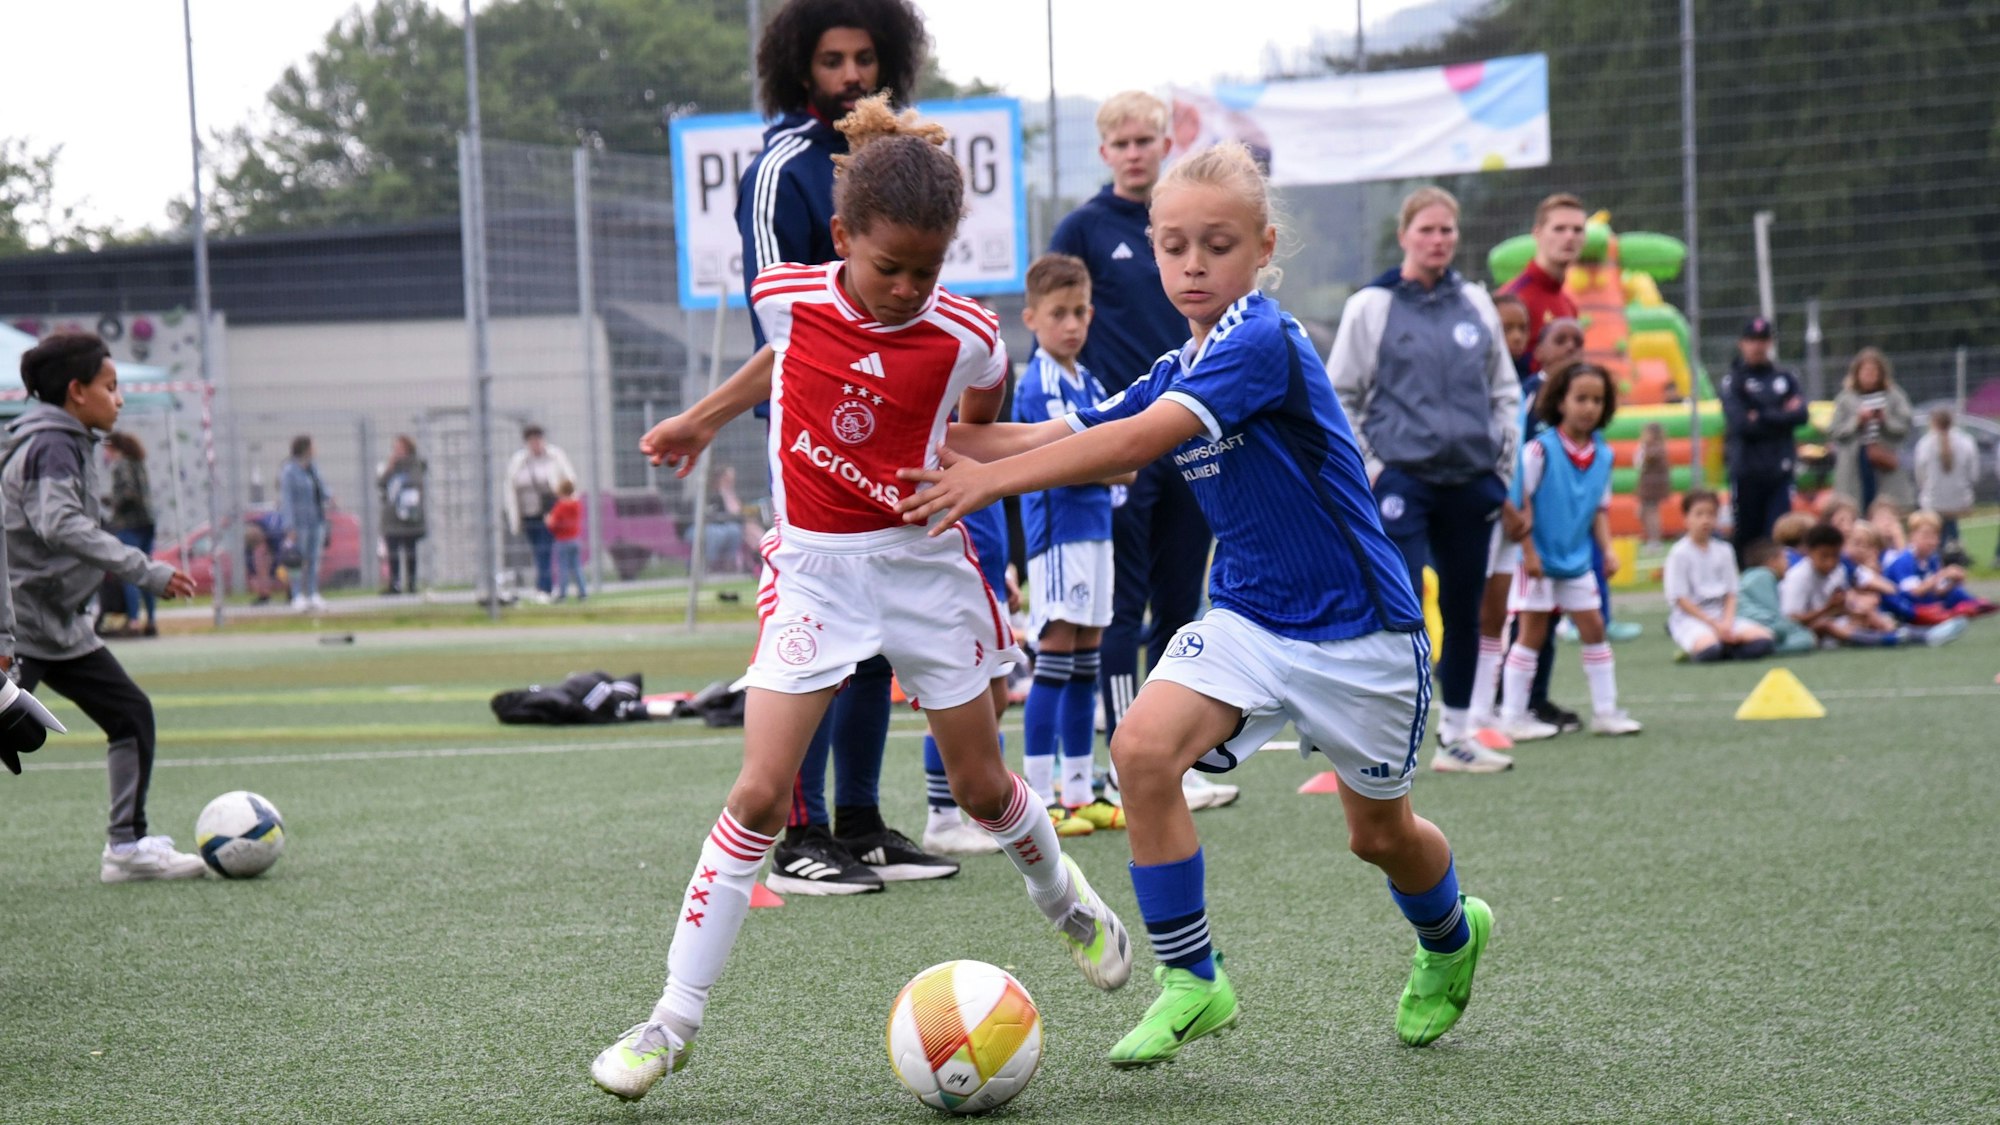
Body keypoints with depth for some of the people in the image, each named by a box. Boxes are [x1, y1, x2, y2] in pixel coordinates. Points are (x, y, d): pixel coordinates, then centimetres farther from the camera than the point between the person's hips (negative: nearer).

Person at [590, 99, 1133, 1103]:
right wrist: (702, 419, 21)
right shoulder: (786, 298, -9)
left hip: (923, 565, 0)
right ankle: (673, 1019, -5)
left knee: (982, 787, 12)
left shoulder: (967, 340, -13)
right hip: (813, 568, 0)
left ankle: (1066, 900, 45)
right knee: (759, 794, -10)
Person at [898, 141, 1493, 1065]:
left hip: (1357, 625, -6)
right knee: (1143, 748, -19)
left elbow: (1140, 441, -33)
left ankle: (1451, 937, 47)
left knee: (1379, 833, 12)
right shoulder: (1176, 371, 4)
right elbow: (1061, 436, -1)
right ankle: (1191, 982, -7)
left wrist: (990, 479, -38)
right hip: (1249, 616, 6)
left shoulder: (1261, 343, -22)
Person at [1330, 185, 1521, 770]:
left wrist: (1503, 459, 10)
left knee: (1463, 609, 9)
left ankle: (1456, 731, 20)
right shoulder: (1371, 306, 0)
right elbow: (1339, 397, 2)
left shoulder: (1476, 304, 11)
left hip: (1471, 479, 4)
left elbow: (1505, 387, 19)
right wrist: (1367, 468, -5)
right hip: (1401, 478, -4)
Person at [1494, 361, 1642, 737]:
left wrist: (1607, 549, -1)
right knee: (1532, 632, -3)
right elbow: (1521, 502, -15)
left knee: (1593, 628, 9)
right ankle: (1511, 717, 4)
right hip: (1539, 559, -6)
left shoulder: (1602, 455, 2)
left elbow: (1600, 508, 11)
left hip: (1578, 561, 6)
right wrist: (1529, 551, -16)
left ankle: (1605, 710, 18)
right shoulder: (1540, 448, -17)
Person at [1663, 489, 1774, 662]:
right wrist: (1714, 624, -13)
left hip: (1721, 616, 5)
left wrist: (1727, 623, -10)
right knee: (1708, 650, -37)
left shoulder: (1724, 551, 11)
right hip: (1690, 617, -5)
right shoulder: (1679, 554, -4)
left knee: (1764, 640, -19)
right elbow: (1680, 599, -8)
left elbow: (1731, 594, 9)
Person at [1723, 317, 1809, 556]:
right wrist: (1781, 415, -5)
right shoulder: (1733, 381, 2)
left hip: (1780, 471, 2)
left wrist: (1762, 417, -8)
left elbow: (1800, 416, -1)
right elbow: (1741, 424, -11)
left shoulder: (1786, 379, 13)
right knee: (1747, 536, 1)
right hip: (1746, 471, -2)